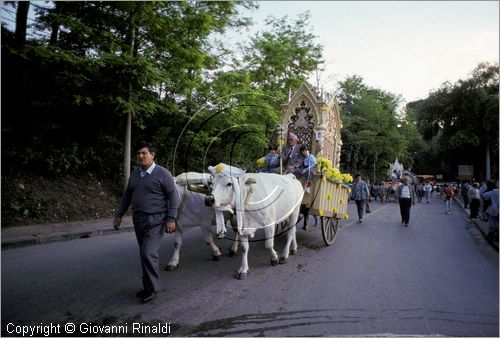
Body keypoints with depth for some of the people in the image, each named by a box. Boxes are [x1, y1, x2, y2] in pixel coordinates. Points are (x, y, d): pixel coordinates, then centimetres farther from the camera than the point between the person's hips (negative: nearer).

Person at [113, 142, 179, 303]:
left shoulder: (162, 174, -9)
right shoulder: (134, 174, 10)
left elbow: (173, 197, -9)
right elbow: (126, 196, 18)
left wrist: (171, 218, -14)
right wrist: (118, 215, 16)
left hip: (155, 220, -6)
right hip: (138, 220, 6)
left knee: (148, 253, -12)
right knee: (147, 253, 14)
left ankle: (151, 288, 4)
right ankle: (149, 285, 27)